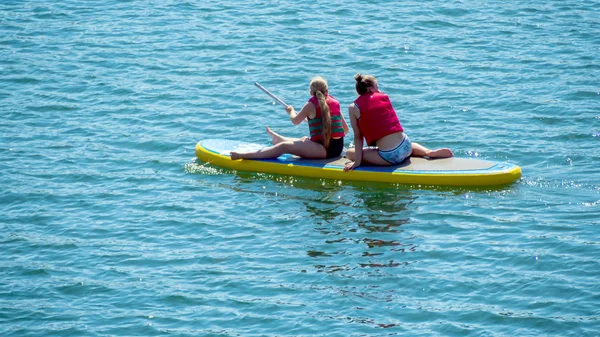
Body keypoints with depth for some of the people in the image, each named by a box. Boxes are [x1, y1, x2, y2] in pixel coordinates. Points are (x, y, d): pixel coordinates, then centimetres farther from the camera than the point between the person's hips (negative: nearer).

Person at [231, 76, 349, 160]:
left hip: (324, 150, -8)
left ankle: (244, 155, -16)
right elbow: (345, 129, 13)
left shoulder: (311, 105, -9)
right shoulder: (335, 102, 10)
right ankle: (276, 139, 66)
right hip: (338, 148, 8)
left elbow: (295, 120, 7)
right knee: (304, 140, 36)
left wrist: (291, 110, 27)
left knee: (284, 146, -11)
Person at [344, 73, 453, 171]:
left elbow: (358, 137, -4)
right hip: (406, 147, 6)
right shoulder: (384, 97, 10)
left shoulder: (354, 108, 0)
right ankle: (430, 152, 9)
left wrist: (358, 161, -4)